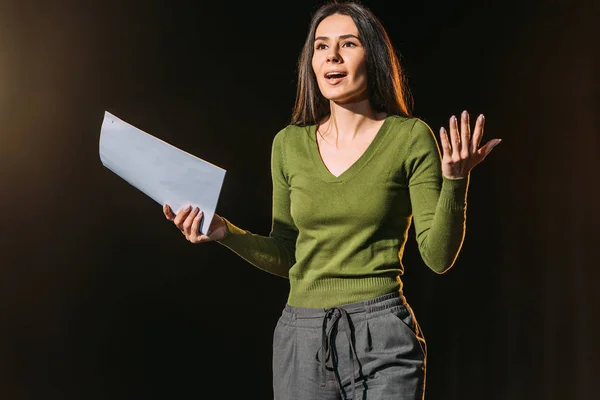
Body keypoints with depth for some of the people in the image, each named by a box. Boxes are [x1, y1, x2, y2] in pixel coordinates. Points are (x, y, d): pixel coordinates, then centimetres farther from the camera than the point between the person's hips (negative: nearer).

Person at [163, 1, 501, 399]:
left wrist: (455, 180, -18)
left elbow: (438, 256, -5)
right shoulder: (288, 144, 6)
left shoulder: (410, 137, -3)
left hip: (382, 335, -3)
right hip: (301, 336, 3)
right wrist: (224, 232, 0)